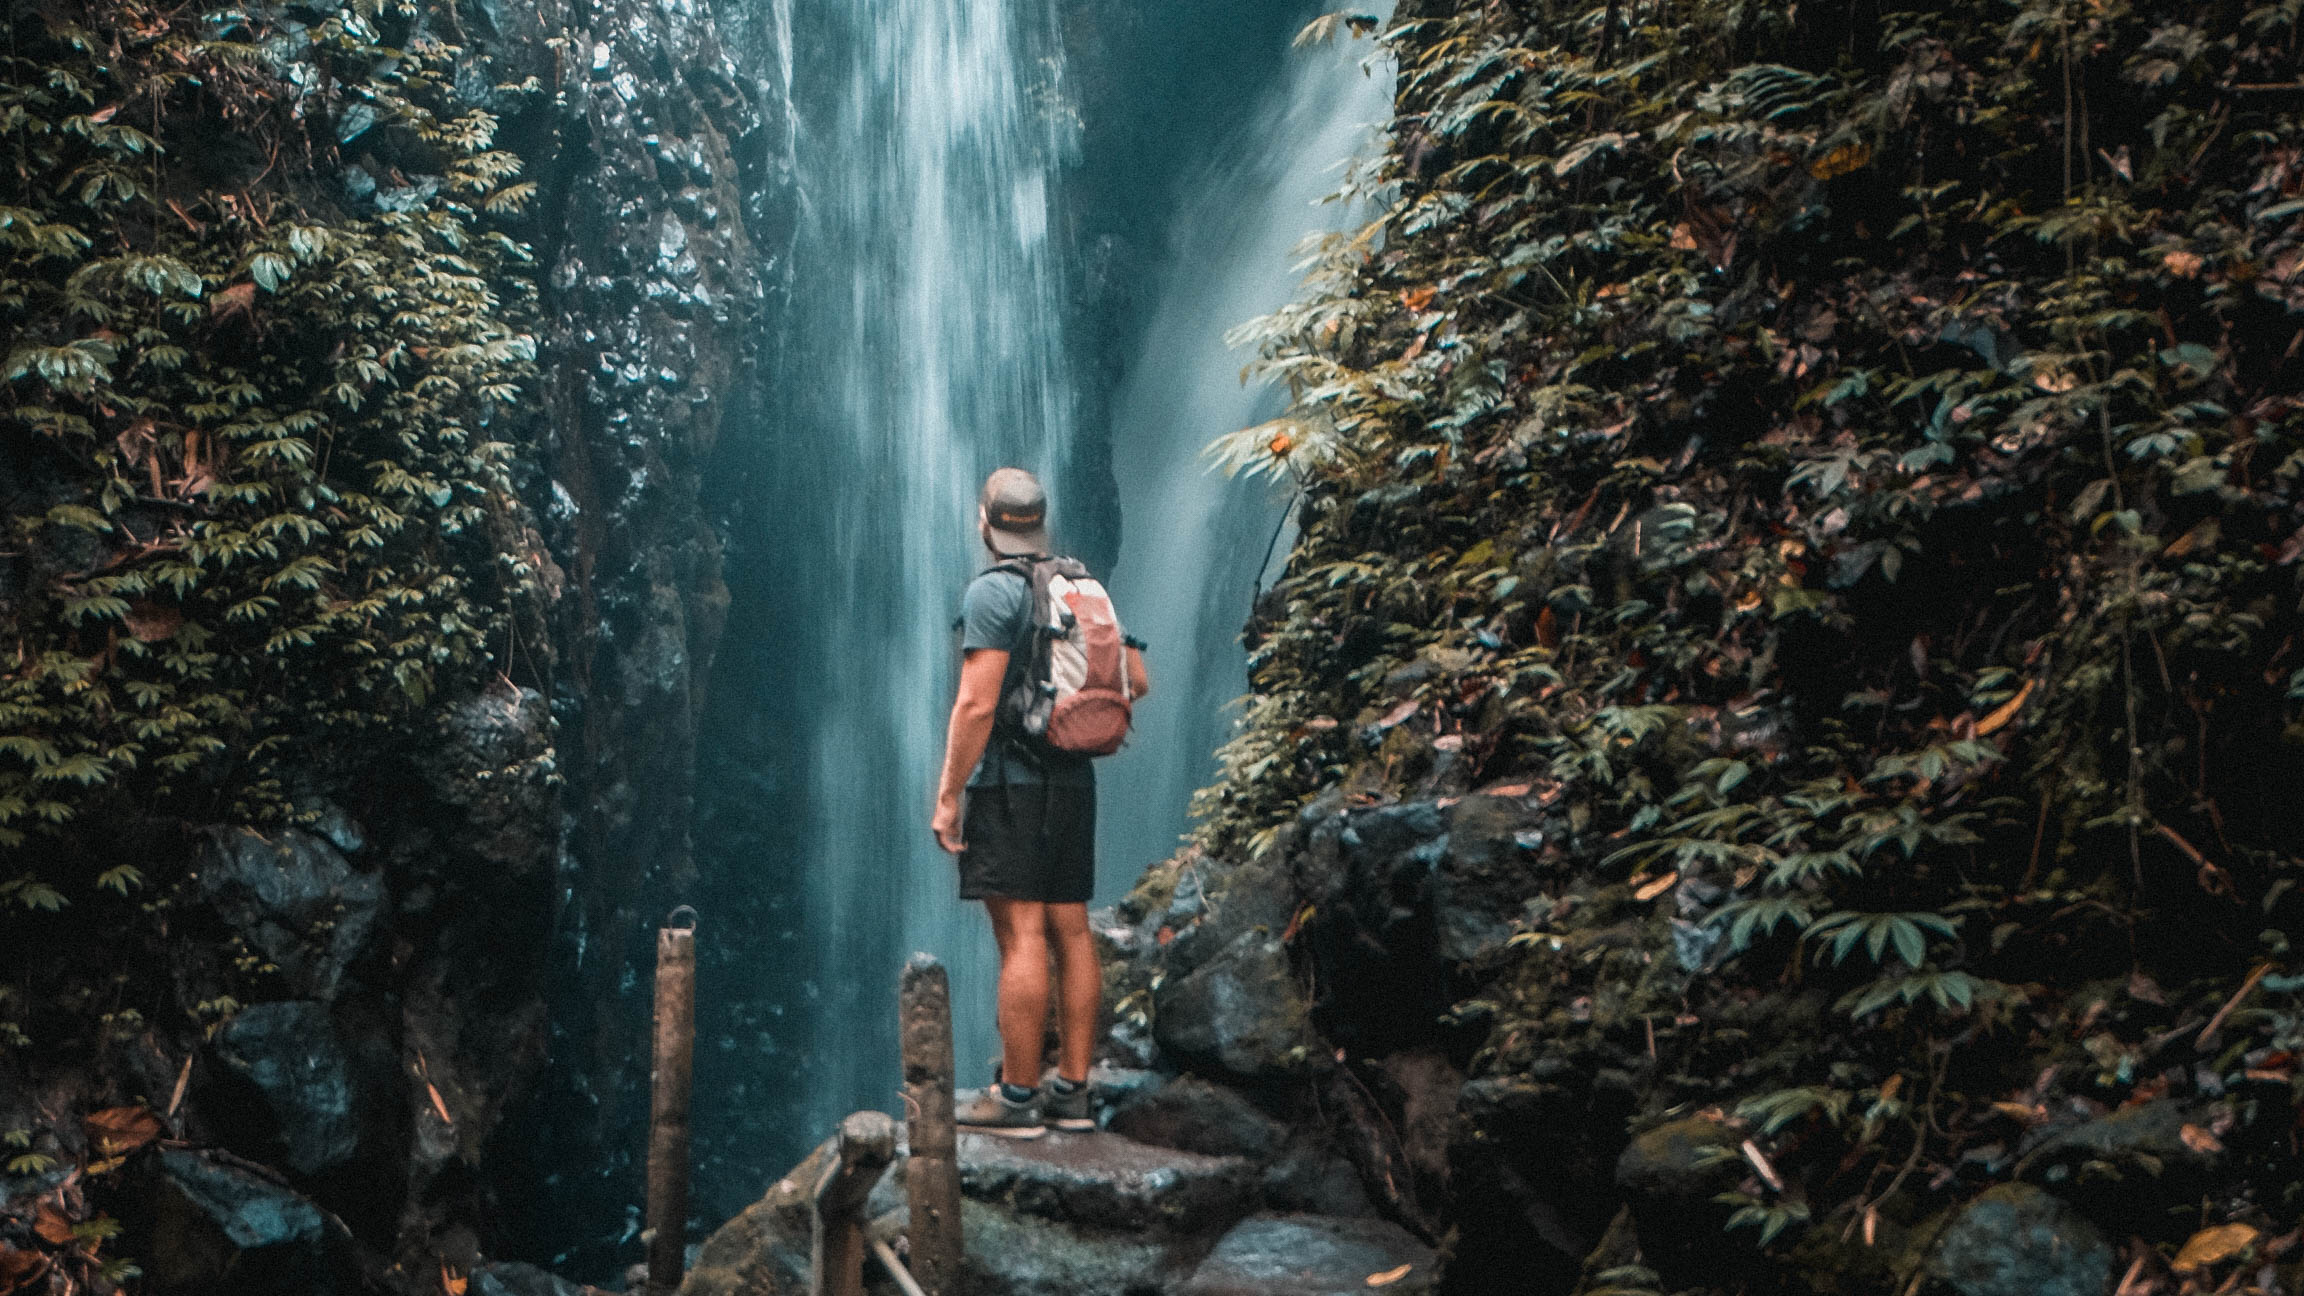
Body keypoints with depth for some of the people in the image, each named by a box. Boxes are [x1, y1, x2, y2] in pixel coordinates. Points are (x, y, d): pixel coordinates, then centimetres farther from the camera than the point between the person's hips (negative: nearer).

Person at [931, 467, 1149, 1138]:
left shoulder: (993, 590, -9)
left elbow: (977, 704, -16)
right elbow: (1136, 680, 15)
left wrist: (948, 794, -13)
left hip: (1010, 780, -7)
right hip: (1074, 781, 7)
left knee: (1020, 936, -6)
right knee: (1071, 933, 8)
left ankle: (1017, 1097, -3)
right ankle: (1073, 1089, 13)